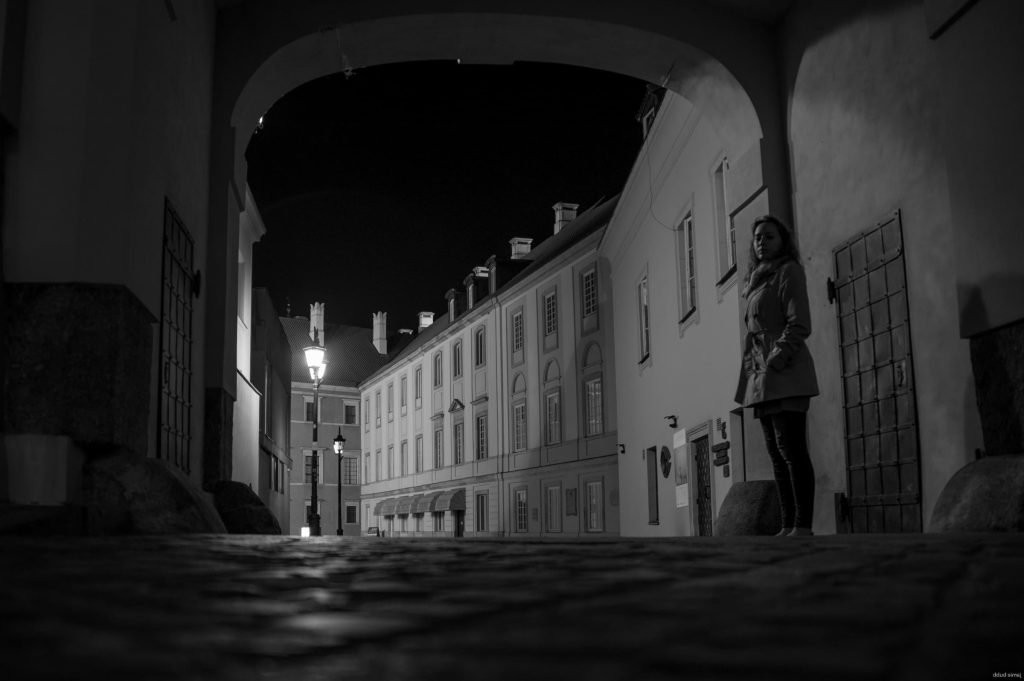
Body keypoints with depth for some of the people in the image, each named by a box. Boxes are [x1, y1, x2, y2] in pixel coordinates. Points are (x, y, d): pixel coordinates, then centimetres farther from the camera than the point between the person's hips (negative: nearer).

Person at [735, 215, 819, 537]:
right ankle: (788, 526, 6)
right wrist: (755, 371, 11)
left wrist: (776, 360, -19)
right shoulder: (757, 279, 25)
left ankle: (803, 526, -12)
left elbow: (799, 324, -10)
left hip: (785, 372, -8)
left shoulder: (789, 271, 0)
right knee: (777, 452, 5)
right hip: (761, 377, 8)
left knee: (790, 447, -12)